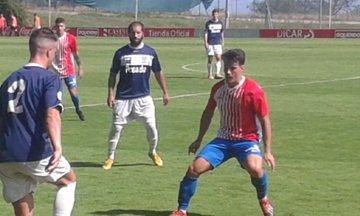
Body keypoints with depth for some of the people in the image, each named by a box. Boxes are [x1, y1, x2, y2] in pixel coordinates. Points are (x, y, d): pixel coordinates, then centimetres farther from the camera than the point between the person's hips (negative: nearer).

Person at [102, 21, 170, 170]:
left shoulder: (150, 52, 3)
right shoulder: (121, 53, -1)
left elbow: (158, 73, 12)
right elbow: (113, 74, 5)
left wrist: (165, 92, 11)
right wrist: (110, 94, -2)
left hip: (144, 98, 1)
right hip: (123, 98, -1)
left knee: (151, 127, -2)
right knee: (116, 128, -2)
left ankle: (153, 153, 22)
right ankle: (110, 157, 9)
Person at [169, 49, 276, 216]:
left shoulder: (253, 90, -15)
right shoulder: (218, 88, 0)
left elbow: (265, 121, -9)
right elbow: (208, 114, 18)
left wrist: (267, 151, -12)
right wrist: (199, 140, 22)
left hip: (246, 140, -4)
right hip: (222, 140, 4)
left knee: (254, 168, -34)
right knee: (194, 168, -13)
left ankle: (264, 200, -2)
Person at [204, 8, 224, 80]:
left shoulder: (220, 23, 9)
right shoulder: (208, 23, 0)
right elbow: (206, 33, -1)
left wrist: (222, 42, 16)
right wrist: (206, 43, -9)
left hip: (218, 44, 2)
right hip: (210, 44, -2)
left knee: (219, 58, -10)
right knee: (210, 59, 2)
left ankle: (217, 73, -12)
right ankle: (210, 74, 12)